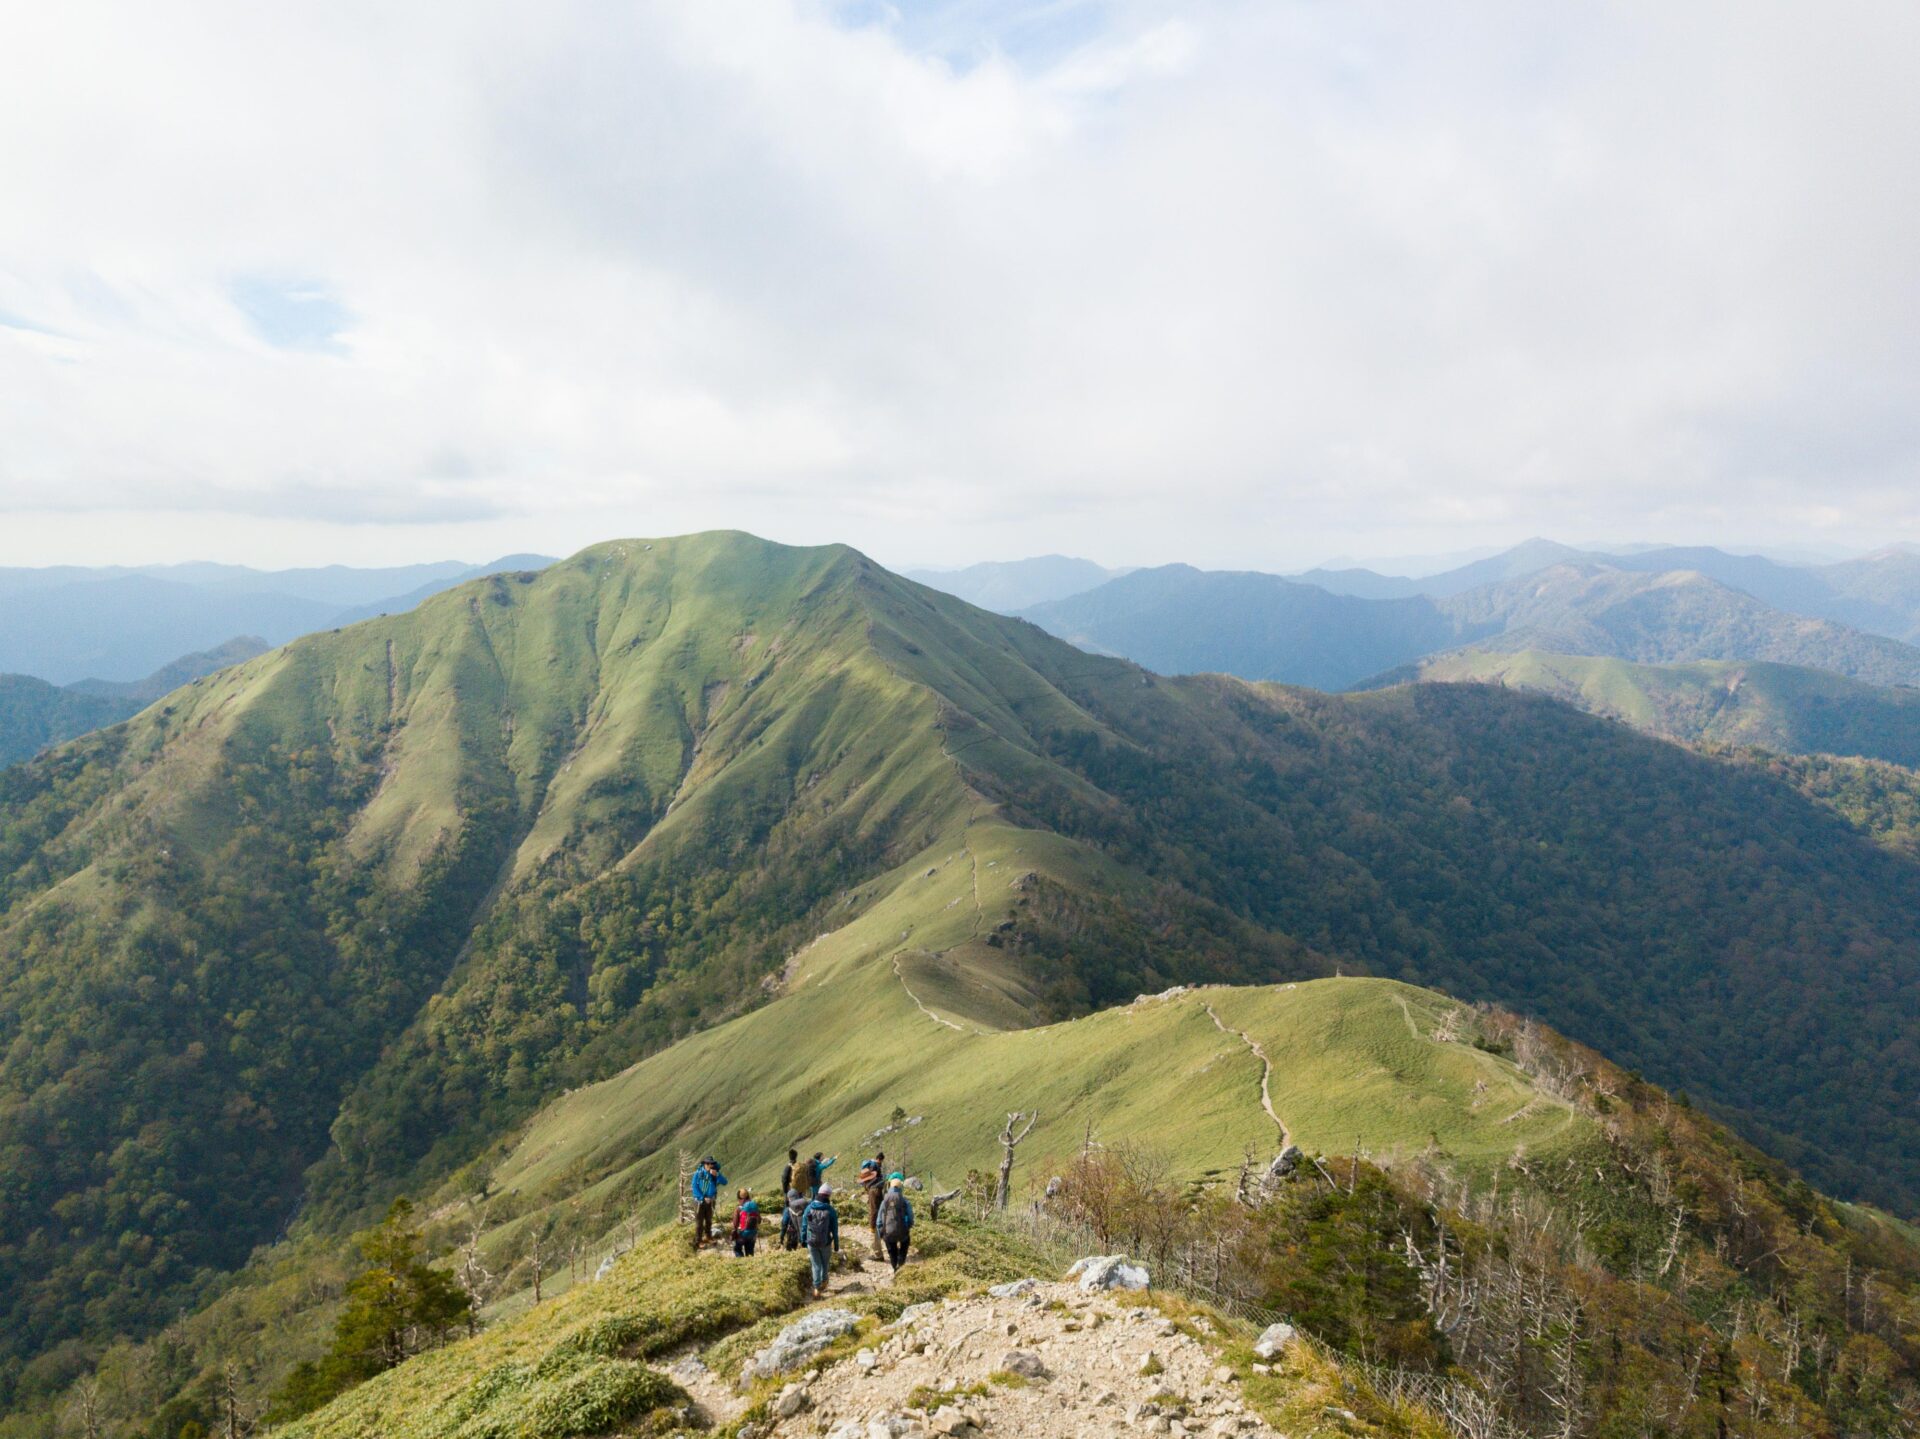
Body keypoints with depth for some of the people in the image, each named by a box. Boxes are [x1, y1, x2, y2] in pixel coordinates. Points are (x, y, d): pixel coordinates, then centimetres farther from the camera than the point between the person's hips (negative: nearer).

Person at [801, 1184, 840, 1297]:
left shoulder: (809, 1208, -7)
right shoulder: (831, 1211, -13)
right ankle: (823, 1283, 39)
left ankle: (817, 1289, 3)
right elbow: (835, 1230, -8)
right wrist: (836, 1246, 3)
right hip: (825, 1243, -1)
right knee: (825, 1264, 23)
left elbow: (804, 1226, -1)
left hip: (811, 1242, 1)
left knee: (816, 1265, 13)